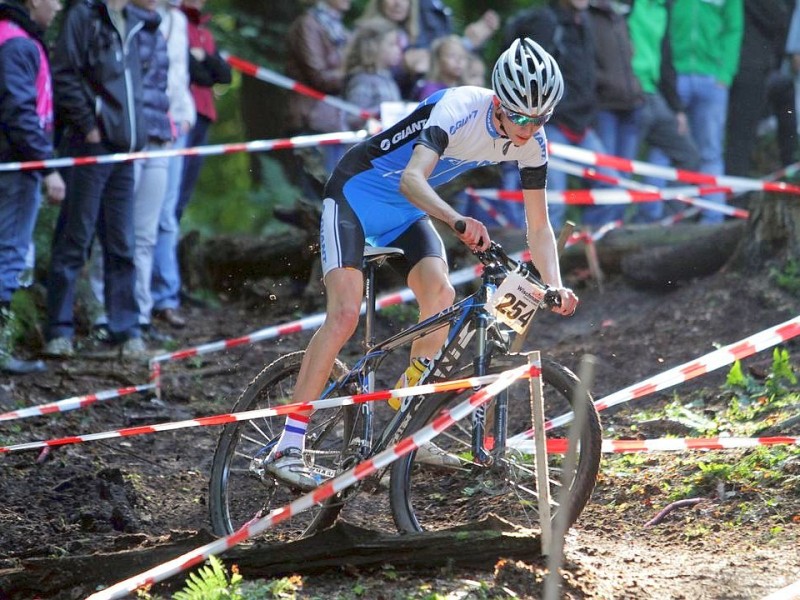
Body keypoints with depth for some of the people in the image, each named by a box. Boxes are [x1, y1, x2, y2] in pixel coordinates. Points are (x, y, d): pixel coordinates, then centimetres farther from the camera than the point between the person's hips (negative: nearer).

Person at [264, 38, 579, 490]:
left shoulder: (532, 144, -12)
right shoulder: (458, 109, -33)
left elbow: (539, 226, -5)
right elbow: (413, 180, -47)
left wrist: (555, 286, -21)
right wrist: (457, 221, -65)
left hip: (406, 213, 6)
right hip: (357, 193, -6)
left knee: (441, 296, -17)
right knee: (345, 313, -19)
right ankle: (288, 449, -19)